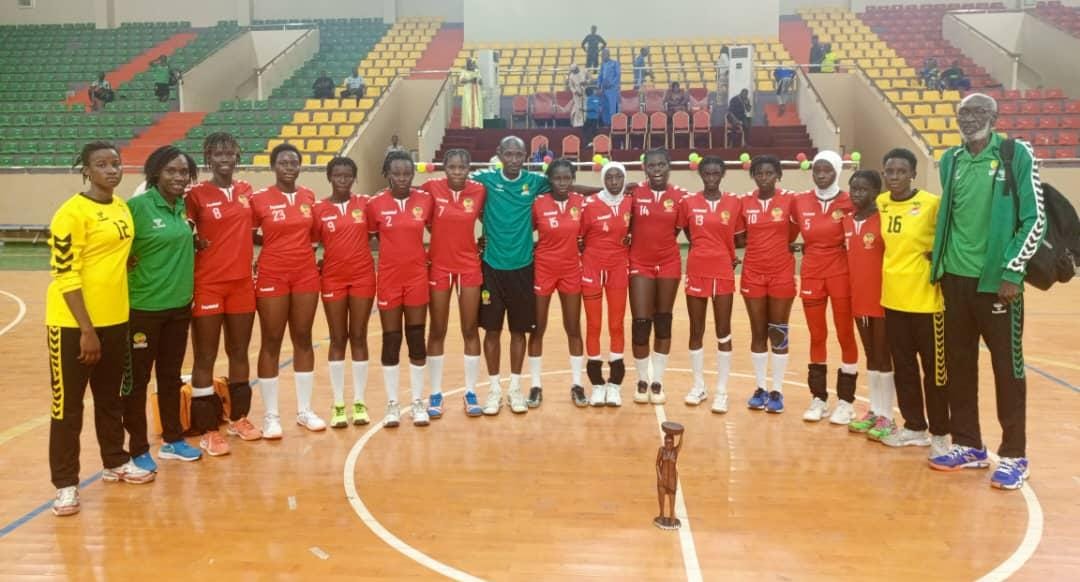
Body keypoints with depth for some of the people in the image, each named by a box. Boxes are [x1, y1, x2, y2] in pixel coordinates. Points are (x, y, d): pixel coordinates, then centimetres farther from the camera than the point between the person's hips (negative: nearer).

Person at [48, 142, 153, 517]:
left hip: (114, 318, 7)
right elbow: (65, 276, -17)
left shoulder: (122, 207, 8)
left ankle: (114, 462, 34)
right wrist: (86, 329, -20)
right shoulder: (72, 213, -14)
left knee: (111, 397, 19)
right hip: (73, 323, -7)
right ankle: (65, 484, 13)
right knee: (68, 404, 3)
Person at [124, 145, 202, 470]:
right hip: (143, 307, -6)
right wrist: (129, 265, -16)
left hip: (179, 305, 6)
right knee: (138, 379, 7)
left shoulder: (183, 207, 6)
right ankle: (138, 449, 18)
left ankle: (173, 439, 30)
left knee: (171, 376, 17)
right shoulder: (138, 206, -14)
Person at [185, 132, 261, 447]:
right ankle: (209, 432, 9)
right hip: (208, 285, -5)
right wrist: (196, 243, -16)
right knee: (205, 358, 2)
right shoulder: (196, 194, -6)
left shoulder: (246, 190, 7)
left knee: (239, 353, 14)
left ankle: (239, 419, 28)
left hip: (242, 282, 5)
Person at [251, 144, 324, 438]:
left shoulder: (309, 196, 6)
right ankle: (271, 415, 12)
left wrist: (315, 254, 5)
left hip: (306, 275, 4)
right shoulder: (259, 199, -7)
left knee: (303, 339, 10)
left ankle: (304, 410, 20)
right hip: (272, 277, -4)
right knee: (271, 342, 3)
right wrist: (274, 243, -8)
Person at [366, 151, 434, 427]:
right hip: (389, 278, -1)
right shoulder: (375, 203, -6)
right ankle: (392, 404, 16)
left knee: (416, 338, 6)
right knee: (391, 340, 5)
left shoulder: (425, 200, -2)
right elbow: (368, 236, 5)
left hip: (417, 277, 1)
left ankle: (418, 402, 17)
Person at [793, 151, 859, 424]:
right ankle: (818, 398, 19)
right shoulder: (800, 202, 2)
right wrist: (807, 249, 6)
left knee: (845, 335, 4)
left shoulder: (848, 203, -7)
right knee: (816, 337, 10)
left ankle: (846, 401, 13)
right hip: (811, 274, 3)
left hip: (841, 275, -3)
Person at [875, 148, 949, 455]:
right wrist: (887, 274, 9)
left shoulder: (932, 203, -12)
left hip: (925, 297, -5)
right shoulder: (879, 203, 4)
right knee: (903, 366, 14)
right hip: (892, 296, 5)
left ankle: (940, 433, 15)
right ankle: (914, 426, 27)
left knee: (934, 367, 4)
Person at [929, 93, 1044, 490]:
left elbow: (1035, 219, -7)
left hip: (997, 279, -5)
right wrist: (941, 257, 11)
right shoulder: (951, 161, 10)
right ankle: (968, 446, 22)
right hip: (956, 277, 5)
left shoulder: (1017, 155, -5)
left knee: (1007, 366, 3)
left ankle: (1014, 456, 12)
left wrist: (1012, 271, -12)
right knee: (959, 363, 10)